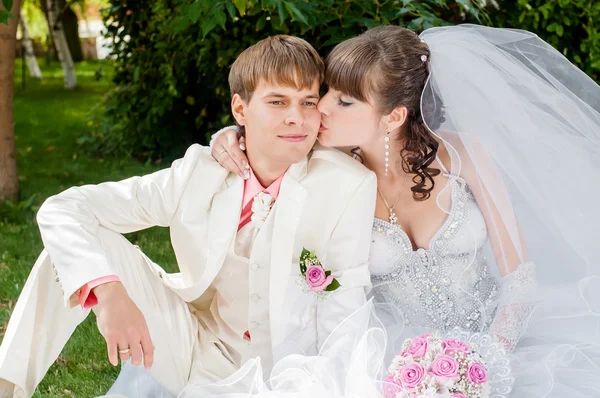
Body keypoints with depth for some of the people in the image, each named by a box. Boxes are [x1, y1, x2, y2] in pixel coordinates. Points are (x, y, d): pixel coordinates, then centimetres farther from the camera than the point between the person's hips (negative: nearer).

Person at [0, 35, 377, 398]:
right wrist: (109, 292, -32)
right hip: (192, 346, 3)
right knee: (80, 238, -14)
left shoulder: (349, 186, -18)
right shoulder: (201, 172, -11)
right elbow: (63, 210, -14)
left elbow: (345, 311, -13)